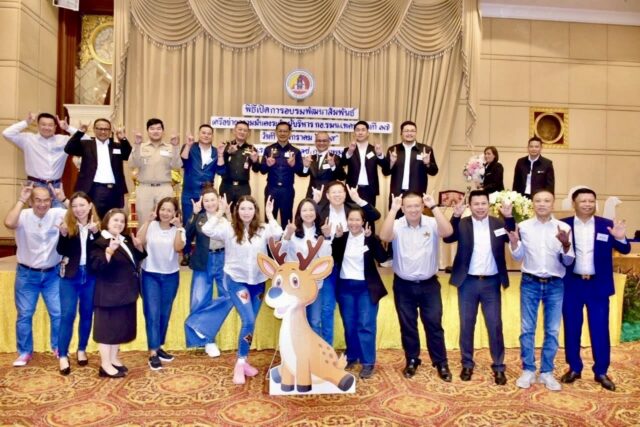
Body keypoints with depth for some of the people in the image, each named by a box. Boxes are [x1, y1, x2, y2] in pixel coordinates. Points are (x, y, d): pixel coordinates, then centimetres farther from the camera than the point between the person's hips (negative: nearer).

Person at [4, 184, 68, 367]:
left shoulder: (58, 214, -8)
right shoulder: (23, 216, -13)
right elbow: (9, 223, -34)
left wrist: (63, 199, -23)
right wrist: (21, 200, -27)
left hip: (52, 273, 1)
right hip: (27, 274, -1)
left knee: (58, 313, 6)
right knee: (24, 315, 9)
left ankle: (58, 348, 25)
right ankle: (25, 352, 26)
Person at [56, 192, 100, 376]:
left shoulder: (97, 225, -1)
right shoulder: (67, 225, -3)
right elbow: (61, 251, -10)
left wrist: (95, 233, -26)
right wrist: (63, 234, -26)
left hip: (90, 276, 1)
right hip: (70, 276, -1)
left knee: (87, 314, 11)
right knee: (67, 315, -1)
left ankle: (82, 350, 27)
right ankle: (63, 355, 8)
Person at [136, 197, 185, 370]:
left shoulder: (178, 230, 0)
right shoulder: (151, 226, -4)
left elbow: (178, 248, -17)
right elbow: (139, 242, -19)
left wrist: (178, 227, -19)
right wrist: (147, 221, -18)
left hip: (171, 276, 2)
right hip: (150, 275, -2)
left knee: (164, 314, 12)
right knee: (152, 313, -5)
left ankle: (158, 347, 27)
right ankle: (153, 353, 0)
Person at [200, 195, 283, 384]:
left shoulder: (263, 230, -1)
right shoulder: (229, 229, -6)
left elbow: (278, 234, -20)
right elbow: (207, 230, -17)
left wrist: (270, 214, -14)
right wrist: (220, 212, -15)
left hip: (258, 282, 4)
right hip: (236, 281, -4)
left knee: (250, 322, 13)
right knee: (249, 321, -14)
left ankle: (243, 361, 29)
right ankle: (240, 364, 1)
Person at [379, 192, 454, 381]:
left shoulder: (431, 223, -6)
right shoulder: (397, 225, -8)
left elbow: (447, 232, -25)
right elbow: (384, 236, -27)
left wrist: (434, 207, -26)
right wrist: (393, 209, -28)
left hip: (429, 284, 0)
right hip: (403, 285, 0)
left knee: (434, 324, 7)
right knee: (407, 325, 12)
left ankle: (441, 363, 22)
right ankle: (412, 361, 28)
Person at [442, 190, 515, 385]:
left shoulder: (498, 223, 2)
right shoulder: (462, 224, -3)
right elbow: (447, 238, -19)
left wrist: (509, 217, -23)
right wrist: (455, 216, -30)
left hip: (491, 283, 1)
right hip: (468, 282, 0)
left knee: (495, 326, 7)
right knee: (466, 325, 10)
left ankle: (498, 367, 22)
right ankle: (467, 364, 25)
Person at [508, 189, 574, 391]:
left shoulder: (564, 227, -1)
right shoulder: (523, 226, 0)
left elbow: (568, 261, -1)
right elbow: (518, 257, 4)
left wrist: (566, 245, -20)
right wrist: (513, 241, -14)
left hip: (555, 284, 1)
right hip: (530, 283, 0)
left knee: (552, 330, 7)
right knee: (527, 329, 3)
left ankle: (547, 372, 20)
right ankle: (528, 370, 16)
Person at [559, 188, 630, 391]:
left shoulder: (606, 225, 2)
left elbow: (624, 250, -2)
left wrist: (620, 238, -23)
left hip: (598, 285, 1)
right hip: (571, 284, -1)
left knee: (600, 329, 7)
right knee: (572, 328, 9)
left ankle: (601, 372, 21)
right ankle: (574, 368, 23)